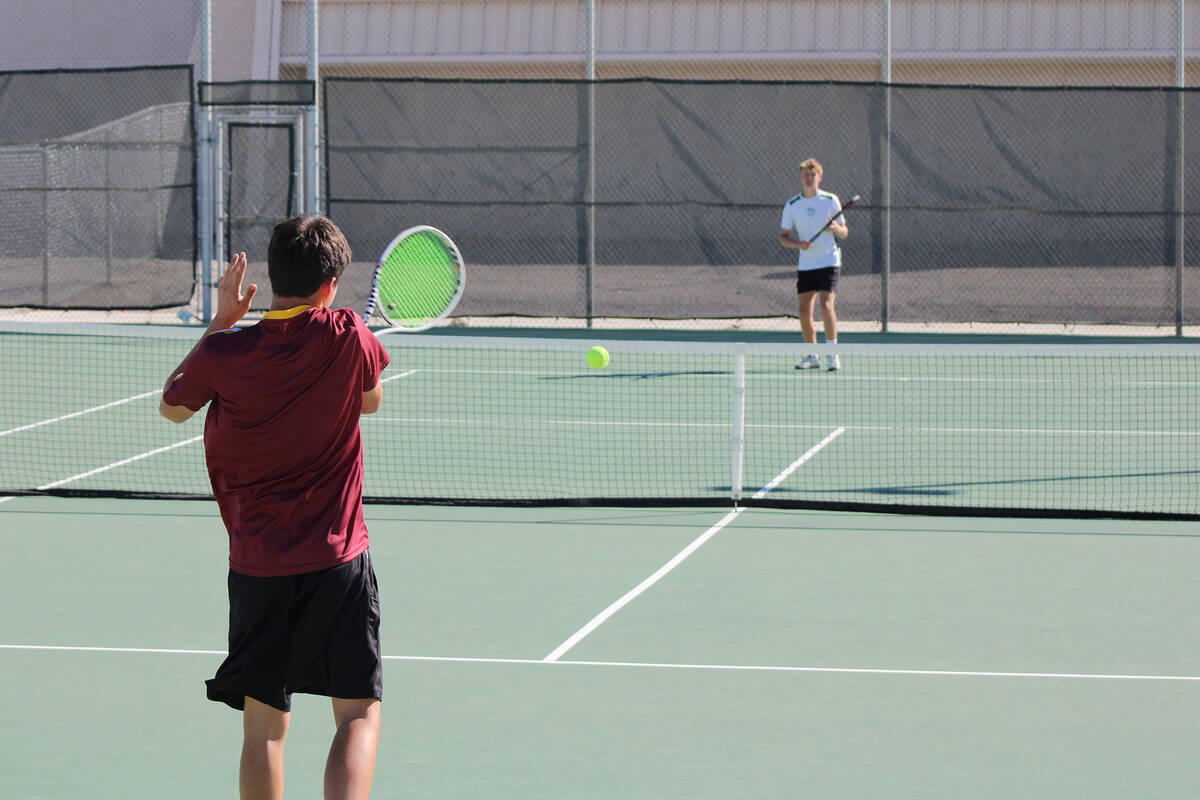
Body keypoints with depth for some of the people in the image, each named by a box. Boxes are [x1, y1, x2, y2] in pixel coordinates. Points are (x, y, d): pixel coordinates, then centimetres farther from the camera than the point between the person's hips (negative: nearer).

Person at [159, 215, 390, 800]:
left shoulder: (224, 353, -7)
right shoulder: (347, 336, -7)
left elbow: (172, 406, 15)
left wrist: (221, 320, 14)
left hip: (256, 565, 1)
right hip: (338, 559, -1)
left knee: (264, 723, 11)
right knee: (359, 714, 1)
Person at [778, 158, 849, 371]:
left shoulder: (831, 200, -1)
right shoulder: (792, 205, 4)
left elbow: (844, 233, 4)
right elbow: (783, 237, 9)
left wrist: (836, 228, -19)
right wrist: (798, 244, -12)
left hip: (828, 262, -3)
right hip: (805, 264, 3)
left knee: (826, 306, -16)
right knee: (804, 311, 1)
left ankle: (833, 354, -8)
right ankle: (812, 356, 15)